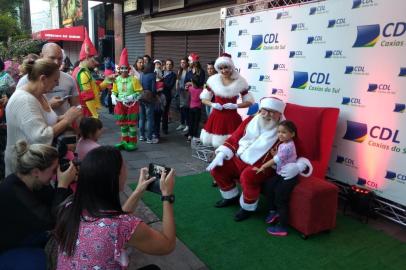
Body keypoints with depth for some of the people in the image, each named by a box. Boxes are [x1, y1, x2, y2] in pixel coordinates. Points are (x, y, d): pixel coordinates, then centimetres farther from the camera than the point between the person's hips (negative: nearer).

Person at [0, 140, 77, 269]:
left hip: (29, 238, 8)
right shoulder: (12, 192, -31)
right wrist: (63, 185, -32)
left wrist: (66, 184, -16)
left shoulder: (35, 182, -8)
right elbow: (51, 222, -34)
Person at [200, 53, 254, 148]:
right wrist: (213, 104, -11)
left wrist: (235, 105, -15)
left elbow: (249, 102, 1)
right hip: (216, 117, 2)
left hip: (232, 118, -1)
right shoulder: (213, 80, 0)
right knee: (215, 144, 5)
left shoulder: (240, 82, -4)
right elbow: (204, 99, 8)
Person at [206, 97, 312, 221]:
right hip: (239, 160, 6)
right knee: (216, 168, -3)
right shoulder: (250, 121, 2)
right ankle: (231, 197, 21)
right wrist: (220, 155, -4)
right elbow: (233, 139, 7)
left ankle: (248, 207, -5)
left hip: (262, 167, -6)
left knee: (247, 176, -34)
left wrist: (297, 167, -35)